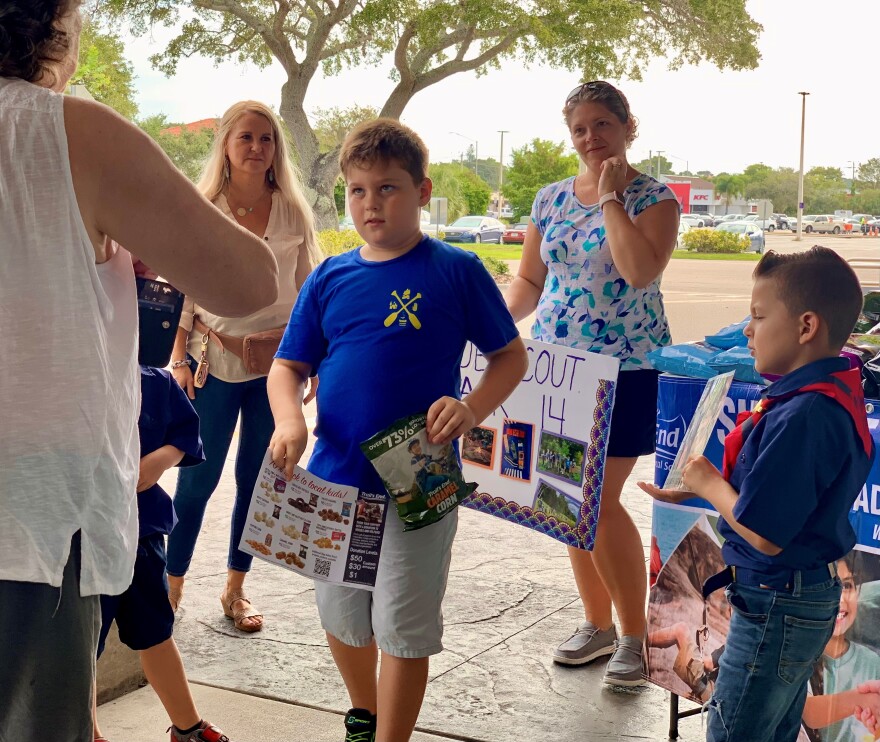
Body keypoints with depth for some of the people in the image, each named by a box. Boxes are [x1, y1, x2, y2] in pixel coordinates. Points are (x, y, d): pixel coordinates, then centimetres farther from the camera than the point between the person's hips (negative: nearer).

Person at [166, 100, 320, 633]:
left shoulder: (294, 213, 2)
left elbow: (308, 292, 7)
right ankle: (173, 583, 20)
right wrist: (180, 359, -3)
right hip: (213, 364, -2)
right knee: (198, 479, 2)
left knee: (257, 478, 9)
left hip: (275, 366, 2)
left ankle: (236, 588, 23)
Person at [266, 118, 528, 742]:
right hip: (334, 478, 5)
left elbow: (512, 356, -1)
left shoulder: (456, 271, -6)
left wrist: (472, 409, -19)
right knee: (340, 614, 19)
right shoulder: (329, 279, 3)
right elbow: (288, 367, 6)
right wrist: (289, 420, -15)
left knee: (402, 626, 3)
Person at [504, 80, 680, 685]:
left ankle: (635, 635, 9)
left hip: (624, 369, -5)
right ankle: (598, 623, 26)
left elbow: (642, 270, -24)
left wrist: (611, 197, -16)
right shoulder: (551, 199, 9)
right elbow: (529, 280, 14)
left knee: (599, 501, -8)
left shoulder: (654, 198, -6)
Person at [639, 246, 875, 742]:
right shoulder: (836, 395, 1)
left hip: (777, 607, -10)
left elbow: (764, 533, -28)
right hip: (813, 595, 10)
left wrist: (709, 484, -12)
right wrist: (698, 491, 7)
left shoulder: (801, 417, -29)